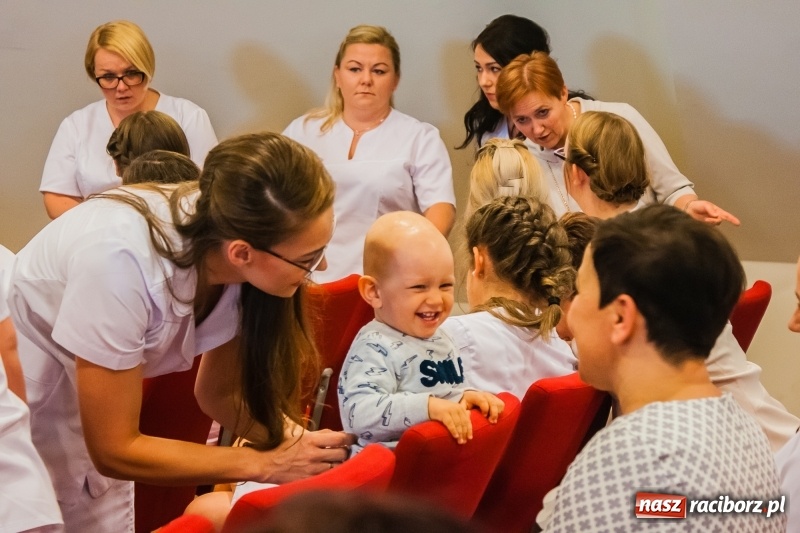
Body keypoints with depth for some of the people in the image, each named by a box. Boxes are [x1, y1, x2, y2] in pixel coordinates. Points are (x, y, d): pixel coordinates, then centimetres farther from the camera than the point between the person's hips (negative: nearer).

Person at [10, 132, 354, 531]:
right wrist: (267, 465, -26)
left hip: (90, 381, 6)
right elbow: (114, 450, -27)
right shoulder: (124, 262, -37)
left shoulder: (227, 225, -19)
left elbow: (220, 392, -4)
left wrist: (303, 442, -19)